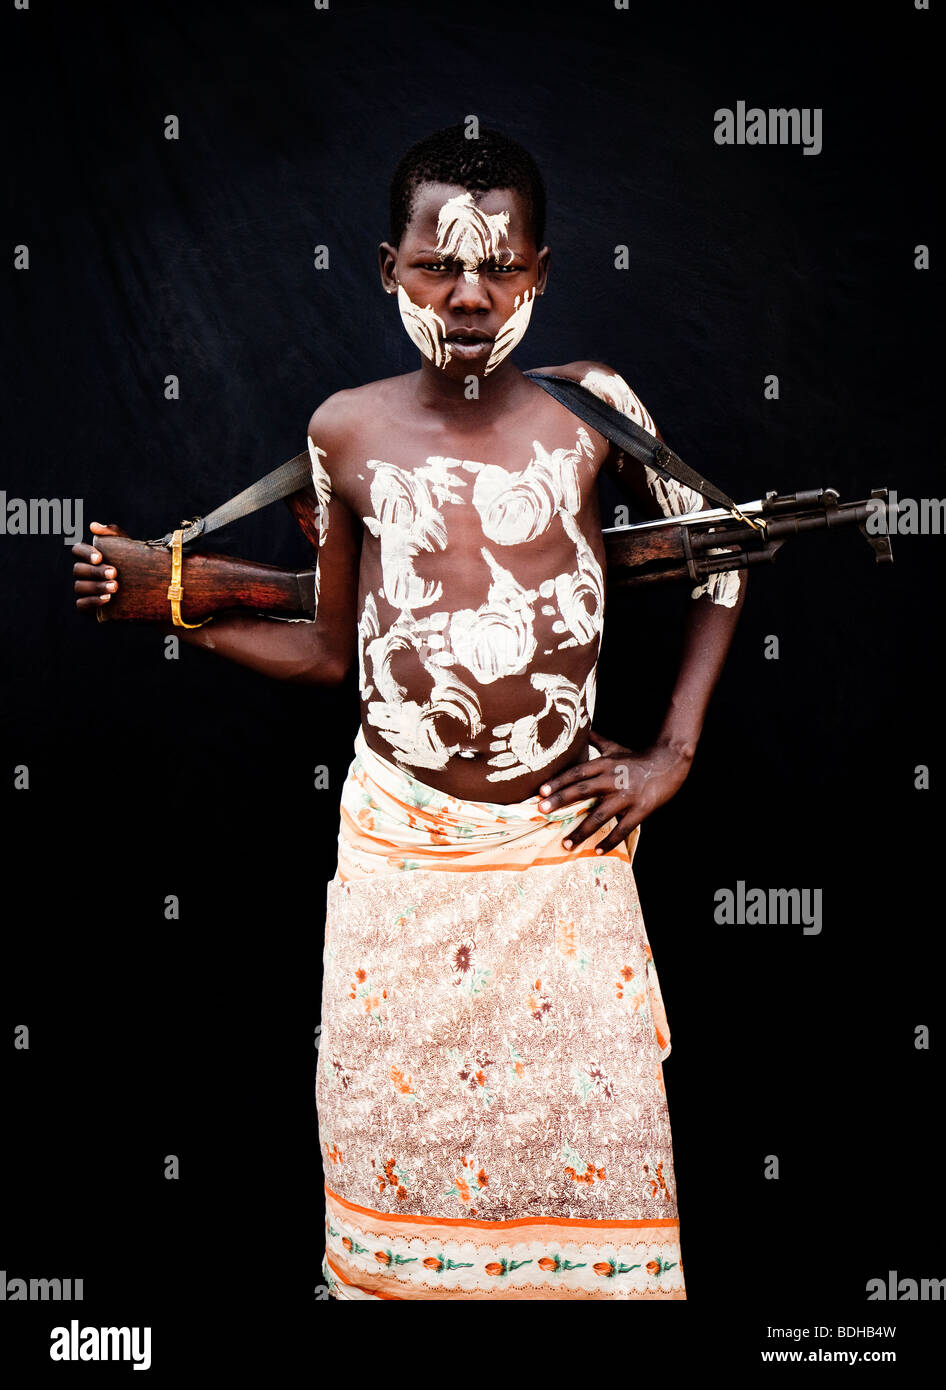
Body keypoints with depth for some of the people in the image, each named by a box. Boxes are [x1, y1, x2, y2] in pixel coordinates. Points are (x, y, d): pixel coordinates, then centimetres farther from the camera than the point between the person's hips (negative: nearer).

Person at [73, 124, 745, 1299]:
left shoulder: (589, 407, -4)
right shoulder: (348, 431, -1)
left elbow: (723, 558, 7)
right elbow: (330, 650, 8)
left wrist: (673, 753, 2)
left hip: (561, 841, -1)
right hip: (398, 845, 1)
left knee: (587, 1143, 8)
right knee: (394, 1138, 11)